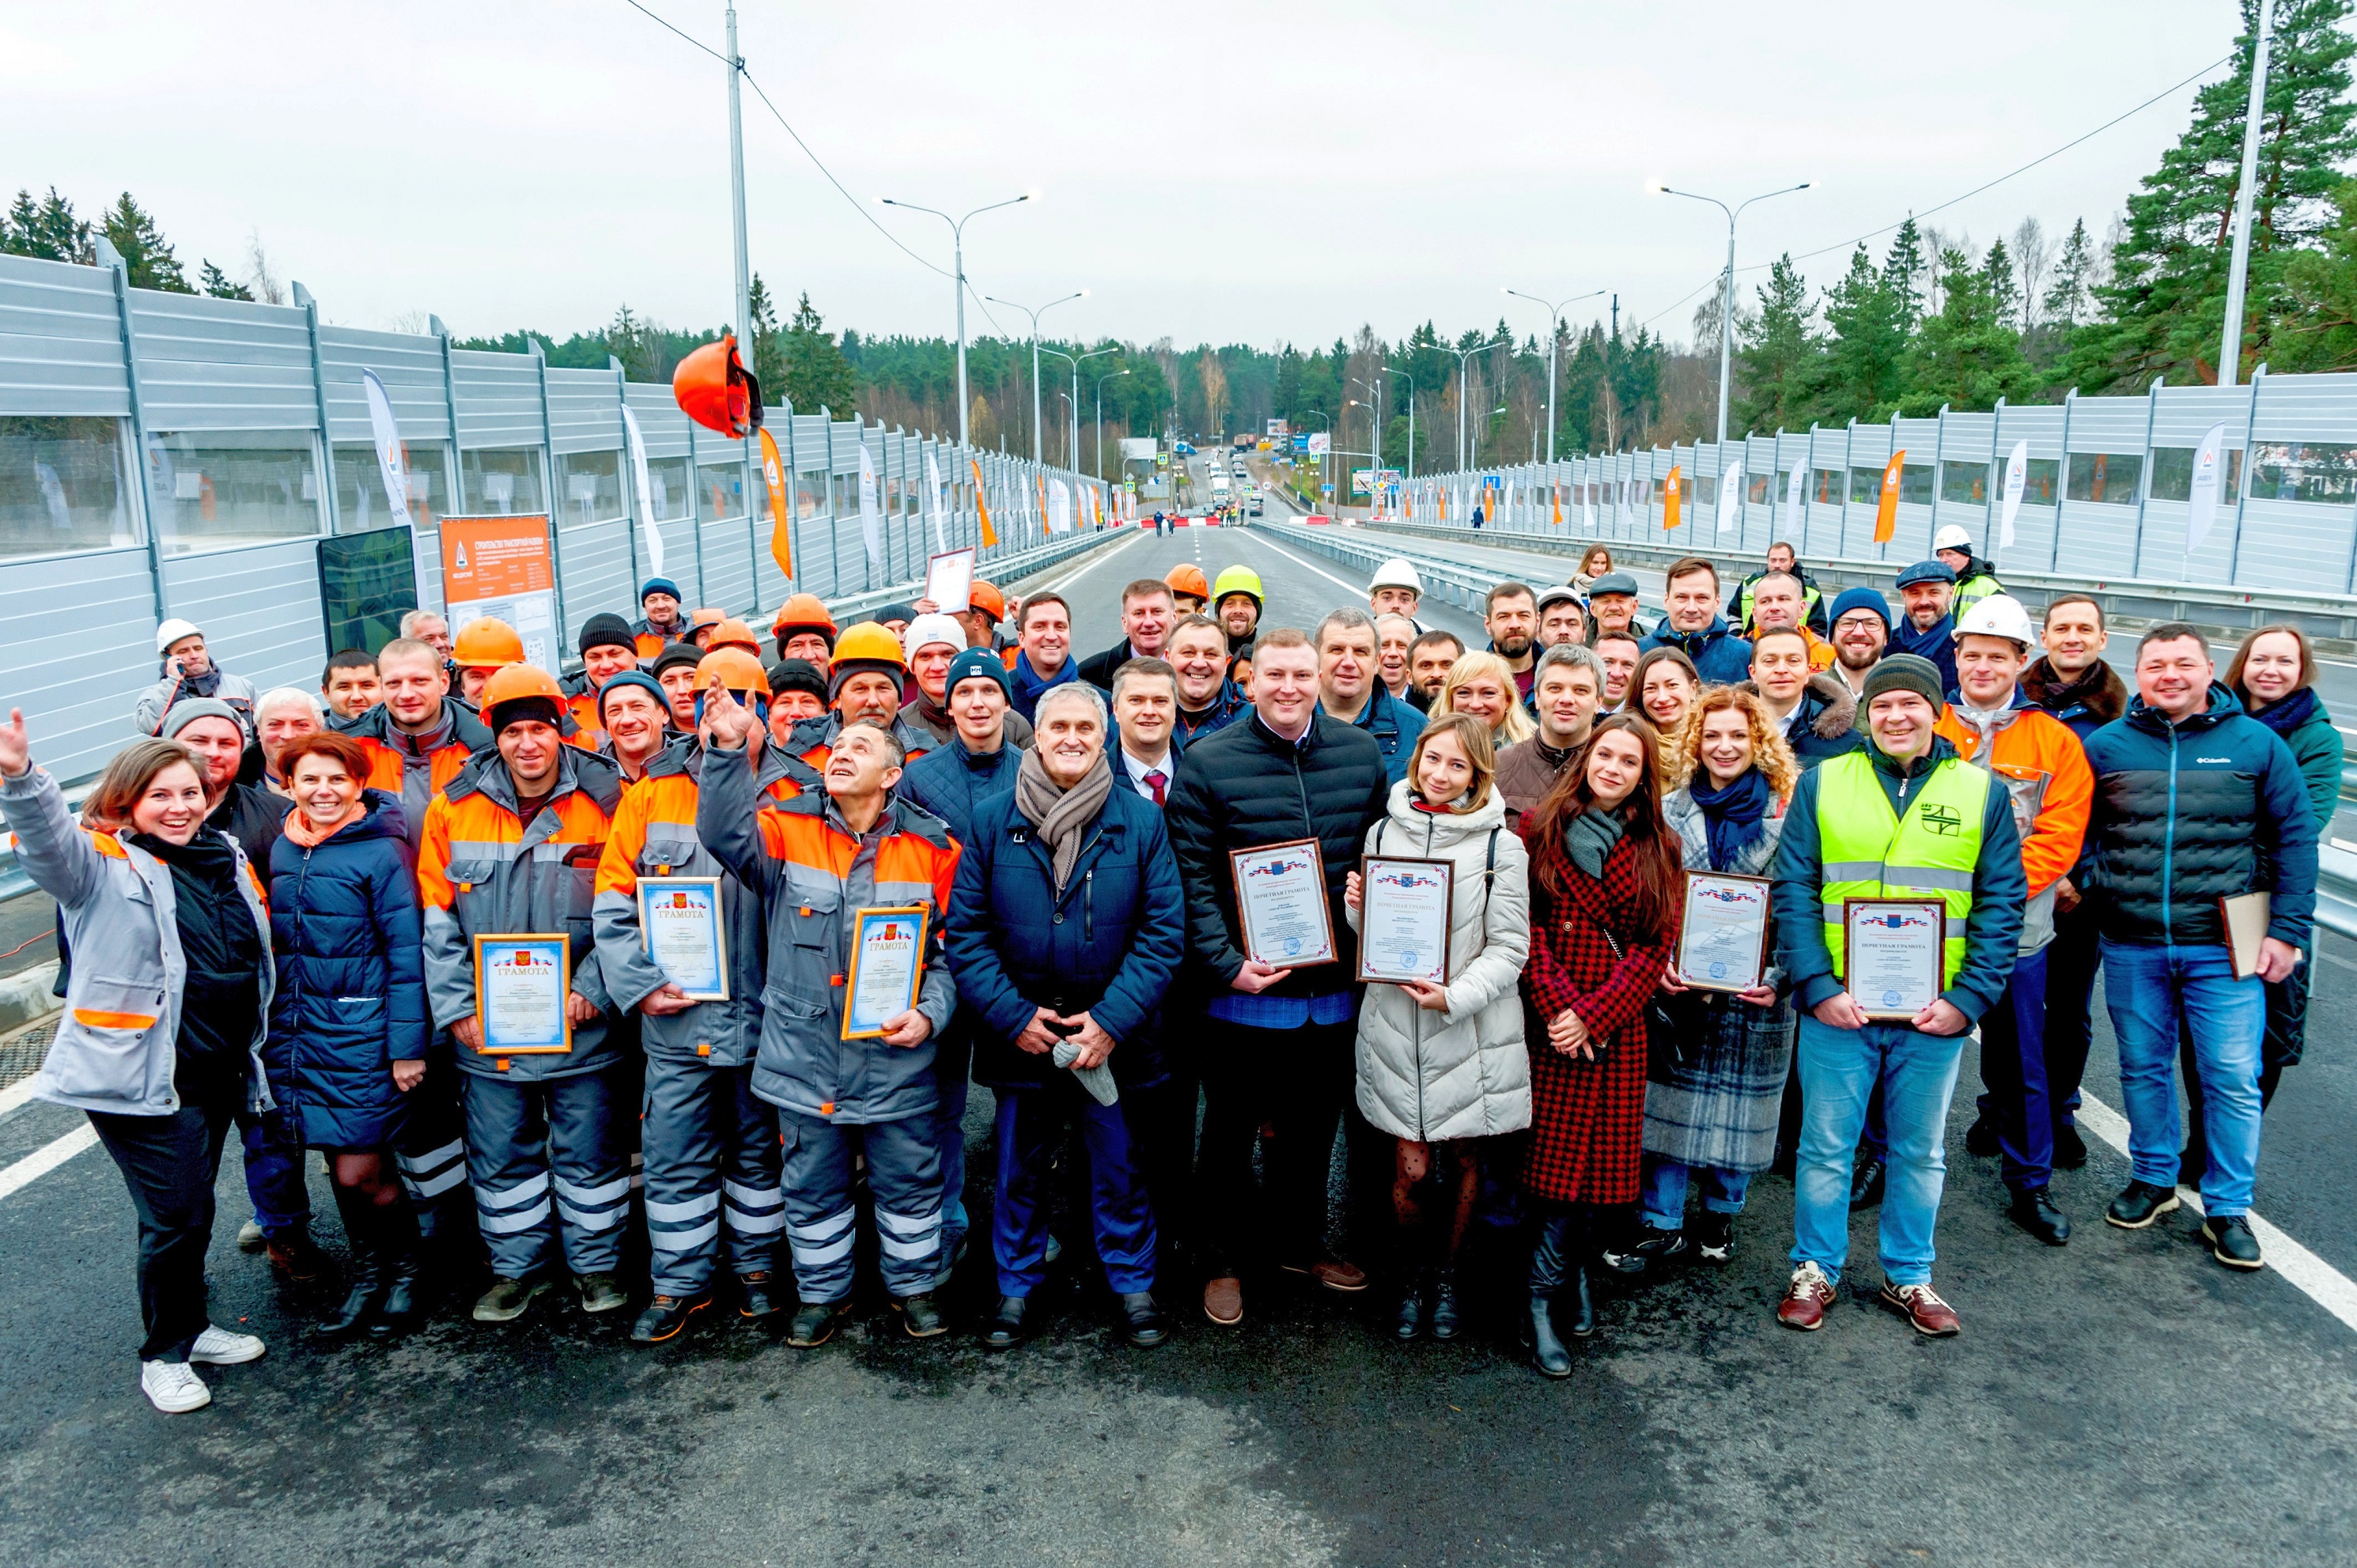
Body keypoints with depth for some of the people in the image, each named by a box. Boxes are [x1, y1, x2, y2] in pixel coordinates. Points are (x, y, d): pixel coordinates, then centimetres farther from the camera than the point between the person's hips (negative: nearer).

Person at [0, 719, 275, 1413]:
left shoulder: (227, 858, 10)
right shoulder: (104, 863, -8)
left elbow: (257, 960, 21)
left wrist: (254, 1052, 26)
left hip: (218, 1069, 6)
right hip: (141, 1074, -6)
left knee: (191, 1208, 18)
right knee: (175, 1216, -1)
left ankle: (190, 1326, 37)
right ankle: (164, 1353, 19)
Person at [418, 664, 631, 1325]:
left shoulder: (605, 801, -6)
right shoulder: (453, 810, 0)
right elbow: (437, 921, 3)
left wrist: (593, 990, -12)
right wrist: (457, 1007, -4)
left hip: (583, 1024, -2)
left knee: (589, 1152, 10)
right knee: (500, 1155, 14)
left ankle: (596, 1263, 27)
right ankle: (516, 1267, 31)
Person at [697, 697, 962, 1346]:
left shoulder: (931, 844, -2)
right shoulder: (789, 829, -2)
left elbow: (952, 948, 2)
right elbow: (726, 835, -22)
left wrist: (930, 1013, -13)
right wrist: (728, 751, -33)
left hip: (898, 1059, 0)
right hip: (805, 1054, 1)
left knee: (909, 1181, 13)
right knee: (812, 1184, 16)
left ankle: (913, 1284, 36)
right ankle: (821, 1291, 37)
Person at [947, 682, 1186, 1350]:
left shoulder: (1141, 820, -4)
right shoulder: (992, 820, -2)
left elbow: (1164, 931, -6)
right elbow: (964, 931, -3)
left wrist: (1112, 1020, -14)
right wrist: (1013, 1015, -12)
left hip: (1114, 1040, 0)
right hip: (1020, 1039, 1)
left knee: (1120, 1170, 13)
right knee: (1020, 1170, 15)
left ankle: (1133, 1283, 32)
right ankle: (1017, 1288, 33)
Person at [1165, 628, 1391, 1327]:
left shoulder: (1361, 752, 3)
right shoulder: (1208, 762, -9)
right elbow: (1193, 876, -10)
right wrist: (1225, 964, -18)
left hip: (1333, 988, 4)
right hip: (1243, 989, -3)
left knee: (1313, 1129, 20)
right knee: (1230, 1131, 12)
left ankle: (1302, 1244, 41)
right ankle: (1224, 1261, 31)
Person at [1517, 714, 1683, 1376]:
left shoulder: (1657, 848, 9)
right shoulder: (1541, 827, 3)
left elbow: (1656, 946, 3)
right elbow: (1523, 923, -3)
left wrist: (1593, 1015, -8)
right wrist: (1554, 1004, -13)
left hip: (1616, 1025, 2)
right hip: (1549, 1018, -1)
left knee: (1592, 1154, 1)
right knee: (1559, 1152, -4)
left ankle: (1544, 1295, 13)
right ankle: (1574, 1273, 11)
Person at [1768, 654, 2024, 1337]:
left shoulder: (1981, 791, 3)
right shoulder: (1821, 783, 0)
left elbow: (2002, 903, 2)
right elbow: (1792, 890, -3)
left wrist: (1969, 998, -8)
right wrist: (1817, 986, -13)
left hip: (1936, 1012, 1)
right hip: (1837, 1006, -1)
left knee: (1920, 1151, 15)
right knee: (1826, 1146, 9)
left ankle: (1908, 1275, 32)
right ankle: (1815, 1269, 25)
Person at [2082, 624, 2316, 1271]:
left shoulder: (2256, 743, 0)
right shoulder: (2106, 745, 3)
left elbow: (2295, 837, 1)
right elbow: (2078, 831, 11)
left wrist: (2288, 929, -4)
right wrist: (2089, 890, -5)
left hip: (2224, 947, -1)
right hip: (2130, 946, 2)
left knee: (2233, 1079, 2)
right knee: (2143, 1067, 13)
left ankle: (2228, 1208, 17)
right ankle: (2153, 1177, 32)